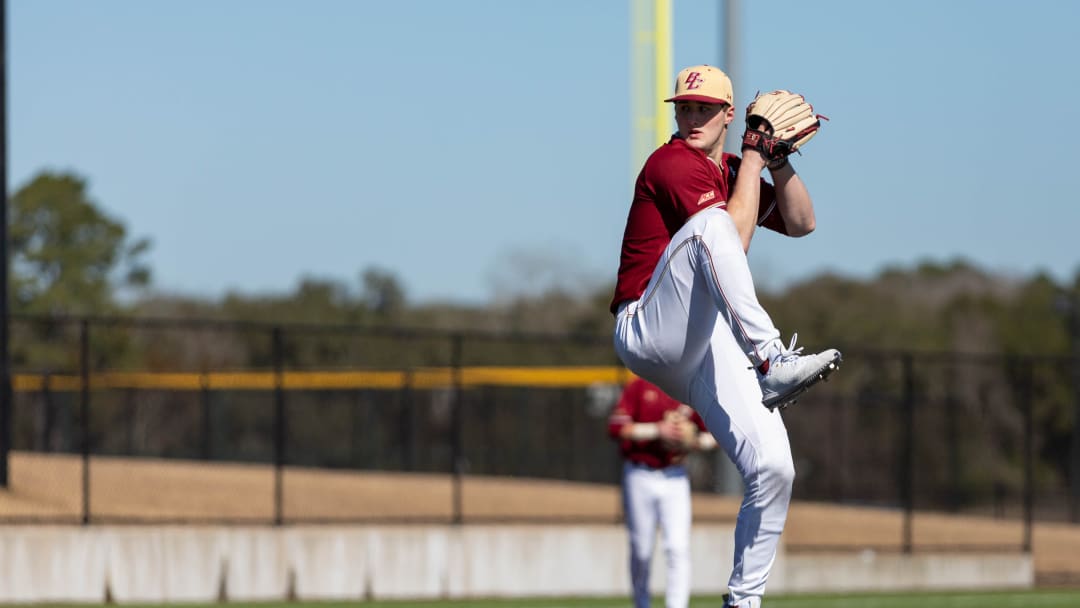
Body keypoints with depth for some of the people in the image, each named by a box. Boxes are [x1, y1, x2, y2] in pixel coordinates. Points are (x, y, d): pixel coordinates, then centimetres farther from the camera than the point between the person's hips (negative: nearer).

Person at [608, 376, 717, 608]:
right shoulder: (639, 387, -3)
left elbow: (715, 434, 13)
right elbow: (616, 427, -14)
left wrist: (696, 442, -9)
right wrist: (657, 430, -21)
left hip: (675, 478, 2)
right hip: (639, 478, -2)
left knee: (678, 549, -12)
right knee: (641, 551, 6)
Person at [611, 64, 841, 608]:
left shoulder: (730, 172, 19)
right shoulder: (672, 164, -6)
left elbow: (800, 222, 17)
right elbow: (731, 241, -16)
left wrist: (779, 160, 5)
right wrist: (752, 161, -8)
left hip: (709, 353, 7)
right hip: (647, 333, -7)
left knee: (773, 468, -11)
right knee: (710, 223, -33)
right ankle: (771, 361, -44)